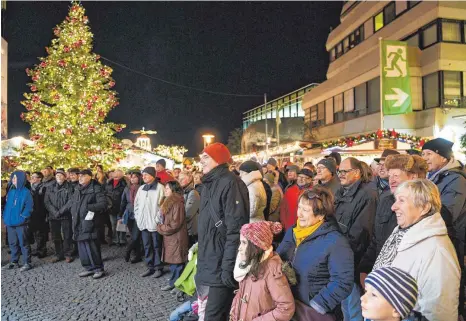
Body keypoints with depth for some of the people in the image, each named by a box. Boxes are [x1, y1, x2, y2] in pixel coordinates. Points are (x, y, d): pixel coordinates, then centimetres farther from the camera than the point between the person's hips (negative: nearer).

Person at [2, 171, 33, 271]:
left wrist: (22, 217, -17)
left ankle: (27, 263, 9)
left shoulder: (26, 192, -10)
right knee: (12, 243, 16)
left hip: (20, 223, -6)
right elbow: (7, 205, 15)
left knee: (23, 243, 1)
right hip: (10, 222, 7)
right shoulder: (11, 191, 10)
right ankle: (14, 262, 28)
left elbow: (29, 207, -12)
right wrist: (5, 216, 6)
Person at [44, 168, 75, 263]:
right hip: (53, 216, 3)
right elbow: (47, 202, 1)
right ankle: (58, 254, 21)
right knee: (56, 237, 9)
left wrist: (60, 211, -16)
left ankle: (68, 254, 10)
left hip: (66, 216, -3)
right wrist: (55, 212, -12)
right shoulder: (50, 188, 10)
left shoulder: (69, 188, 0)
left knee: (67, 236, 0)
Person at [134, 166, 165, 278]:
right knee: (147, 246, 12)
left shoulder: (159, 187, -8)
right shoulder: (141, 188, 12)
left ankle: (158, 267, 13)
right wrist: (138, 217, 9)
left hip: (155, 222, -6)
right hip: (143, 222, 6)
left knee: (156, 246, 4)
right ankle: (150, 267, 21)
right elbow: (136, 204, 17)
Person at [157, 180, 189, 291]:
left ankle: (174, 282, 11)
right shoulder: (169, 202, 14)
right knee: (173, 260, 16)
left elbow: (175, 223, -20)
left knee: (176, 261, 1)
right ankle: (175, 280, 26)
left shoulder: (177, 203, -18)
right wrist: (161, 226, 6)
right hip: (169, 236, 10)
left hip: (176, 237, -9)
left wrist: (161, 228, -11)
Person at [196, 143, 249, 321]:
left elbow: (236, 229, -21)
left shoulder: (230, 183, -16)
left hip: (221, 267, -9)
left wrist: (228, 267, -22)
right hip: (208, 264, 9)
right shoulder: (209, 184, 14)